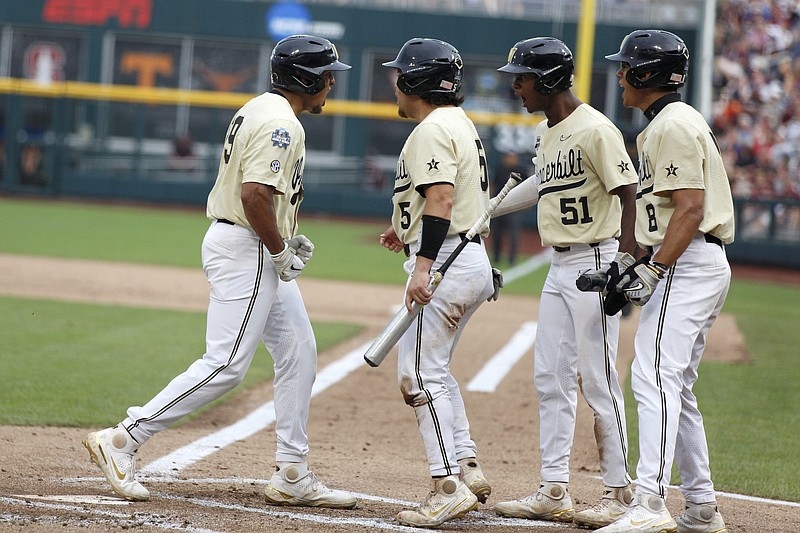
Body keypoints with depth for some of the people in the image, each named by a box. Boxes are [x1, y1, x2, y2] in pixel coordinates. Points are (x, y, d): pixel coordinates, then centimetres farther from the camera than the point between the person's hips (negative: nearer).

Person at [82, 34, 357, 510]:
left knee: (298, 353, 12)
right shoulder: (281, 125, -17)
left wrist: (285, 240, 14)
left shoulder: (260, 110, 16)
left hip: (261, 252, 11)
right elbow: (255, 194, -27)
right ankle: (123, 440, -8)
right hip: (247, 252, -11)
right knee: (225, 366, -11)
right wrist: (280, 251, -16)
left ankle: (293, 477, 15)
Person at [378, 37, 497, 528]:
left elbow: (441, 198, -24)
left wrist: (423, 264, -30)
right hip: (475, 261, 11)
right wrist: (409, 231, 28)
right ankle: (468, 467, 16)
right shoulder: (463, 124, 19)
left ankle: (449, 486, -13)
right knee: (433, 369, 19)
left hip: (445, 263, -11)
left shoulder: (432, 129, -13)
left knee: (421, 373, -9)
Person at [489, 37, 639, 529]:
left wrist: (624, 265, -24)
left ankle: (620, 493, 2)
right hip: (559, 267, 9)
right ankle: (555, 492, 13)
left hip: (596, 264, -9)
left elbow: (629, 195, -17)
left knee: (599, 382, -6)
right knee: (551, 378, 9)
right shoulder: (546, 133, 13)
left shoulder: (594, 130, -15)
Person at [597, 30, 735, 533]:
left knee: (655, 378, -18)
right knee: (675, 387, 14)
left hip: (686, 265, -11)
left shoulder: (673, 126, -12)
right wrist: (641, 265, 20)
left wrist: (653, 270, -23)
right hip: (704, 265, 11)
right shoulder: (675, 121, 21)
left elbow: (691, 208, -20)